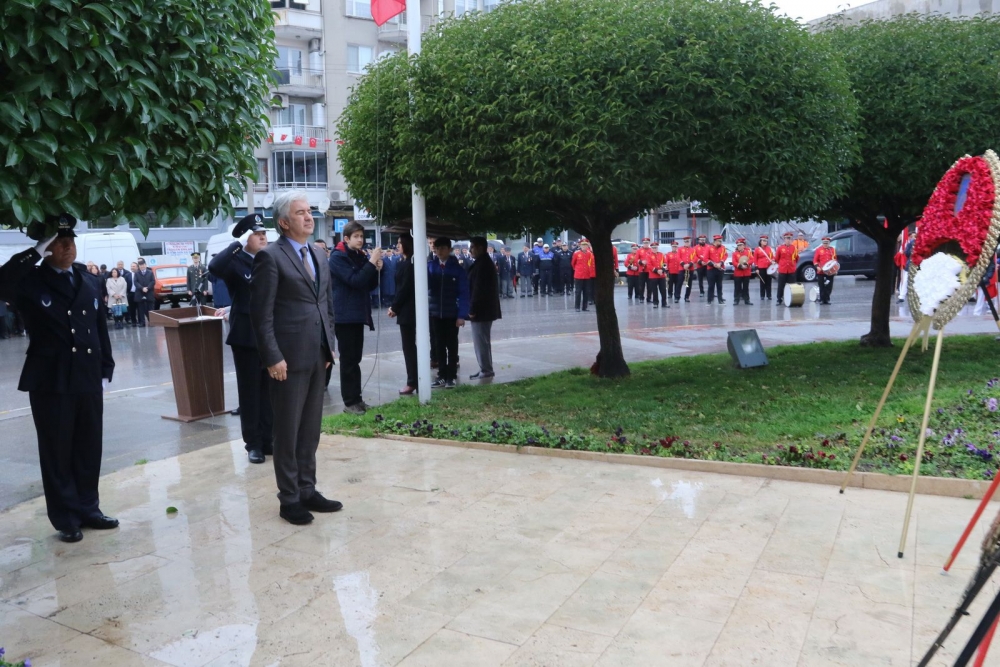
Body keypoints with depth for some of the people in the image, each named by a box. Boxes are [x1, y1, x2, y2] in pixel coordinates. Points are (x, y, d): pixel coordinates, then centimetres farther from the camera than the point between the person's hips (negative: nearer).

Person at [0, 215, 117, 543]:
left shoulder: (92, 282, 9)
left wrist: (106, 370, 7)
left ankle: (88, 509, 27)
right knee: (57, 453, 6)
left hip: (89, 380, 4)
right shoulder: (31, 282, -2)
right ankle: (66, 519, 17)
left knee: (89, 449, 12)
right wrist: (35, 252, -22)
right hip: (50, 382, -4)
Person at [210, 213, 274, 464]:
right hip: (246, 337, -4)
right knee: (249, 391, 5)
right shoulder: (235, 262, -6)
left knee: (270, 391, 11)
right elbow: (214, 267, -28)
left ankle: (268, 439, 21)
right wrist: (239, 244, -23)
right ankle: (253, 443, 15)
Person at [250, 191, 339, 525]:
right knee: (288, 432, 5)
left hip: (318, 357, 7)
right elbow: (261, 313, -12)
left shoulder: (316, 255, 15)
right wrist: (273, 358, -16)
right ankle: (289, 498, 16)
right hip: (289, 359, -7)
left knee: (311, 430, 13)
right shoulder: (270, 256, -8)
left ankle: (307, 490, 25)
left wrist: (329, 345, 12)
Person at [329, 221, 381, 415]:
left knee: (355, 358, 11)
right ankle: (349, 402, 1)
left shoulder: (361, 257, 14)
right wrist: (372, 263, -21)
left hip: (358, 313, 8)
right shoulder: (337, 257, -9)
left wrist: (376, 270, -2)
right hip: (344, 315, -7)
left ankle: (356, 398, 17)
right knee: (348, 359, -4)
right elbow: (354, 281, -21)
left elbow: (371, 286, 15)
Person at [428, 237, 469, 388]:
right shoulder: (430, 266, 1)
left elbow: (463, 293, -9)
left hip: (452, 313, -3)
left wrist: (462, 315, -16)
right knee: (439, 345, 10)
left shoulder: (457, 269, -7)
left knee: (452, 346, 8)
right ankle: (442, 376, 19)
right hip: (435, 313, 3)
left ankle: (451, 377, 14)